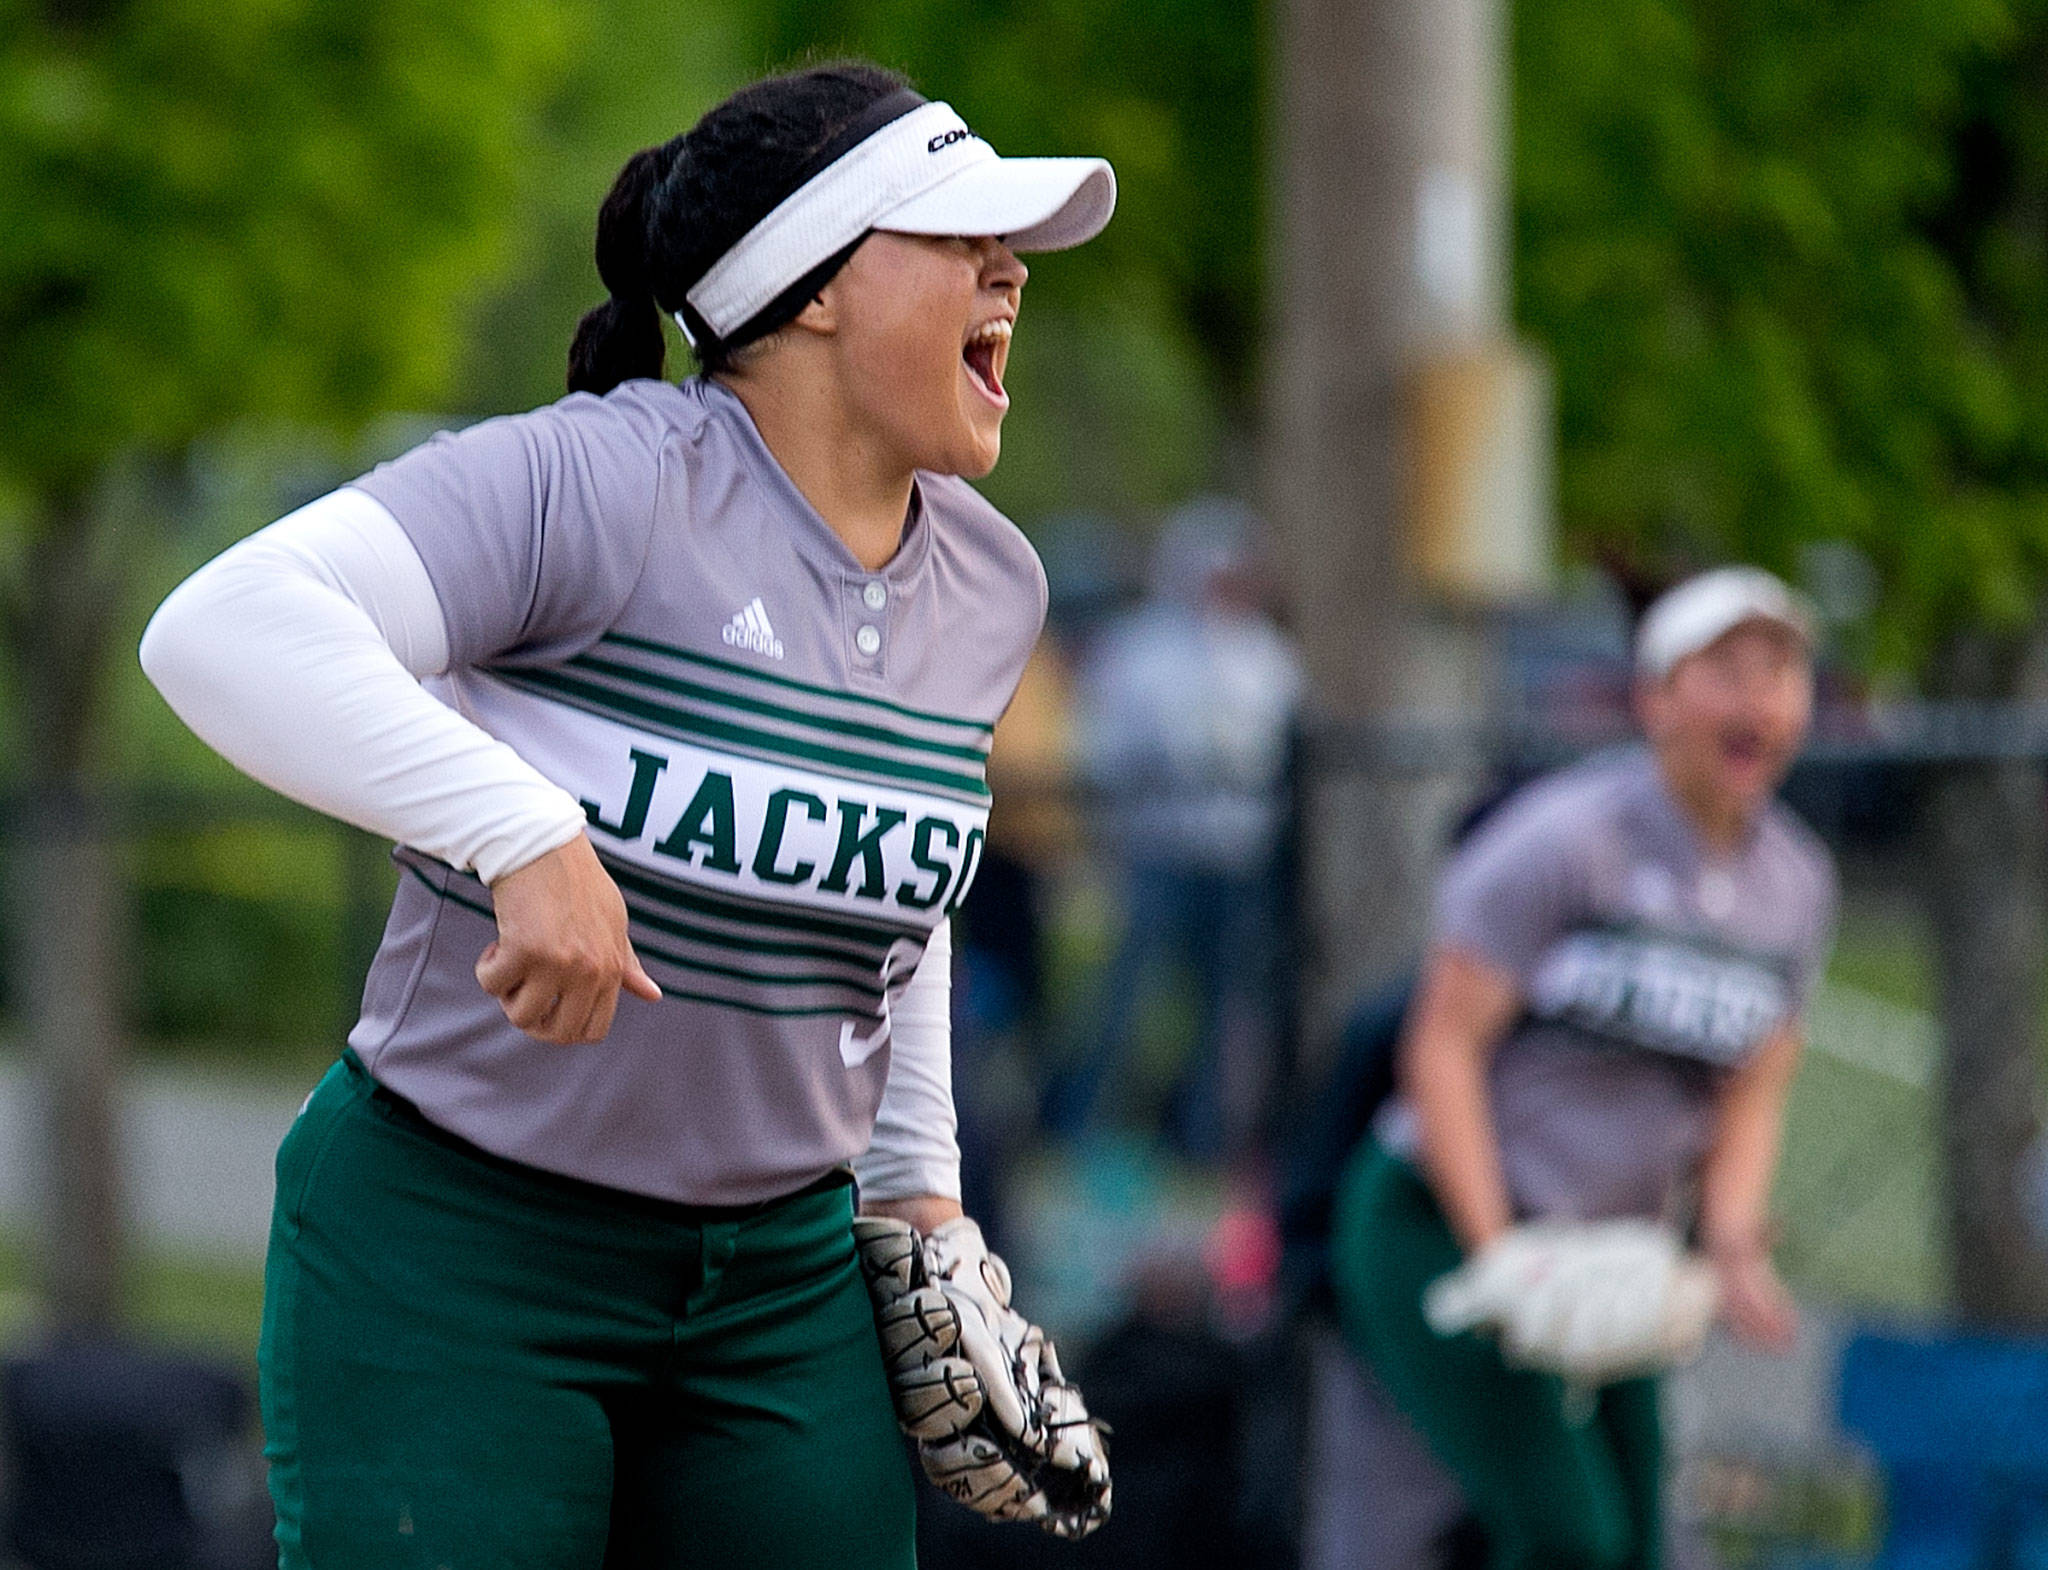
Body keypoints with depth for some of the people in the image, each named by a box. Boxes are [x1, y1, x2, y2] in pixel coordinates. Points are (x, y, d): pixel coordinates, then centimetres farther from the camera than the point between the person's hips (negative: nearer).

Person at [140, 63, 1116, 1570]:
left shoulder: (988, 586, 6)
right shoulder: (595, 485, -18)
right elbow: (224, 629, -31)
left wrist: (916, 1181, 20)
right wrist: (528, 838, -39)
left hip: (787, 1275, 6)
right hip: (454, 1242, -6)